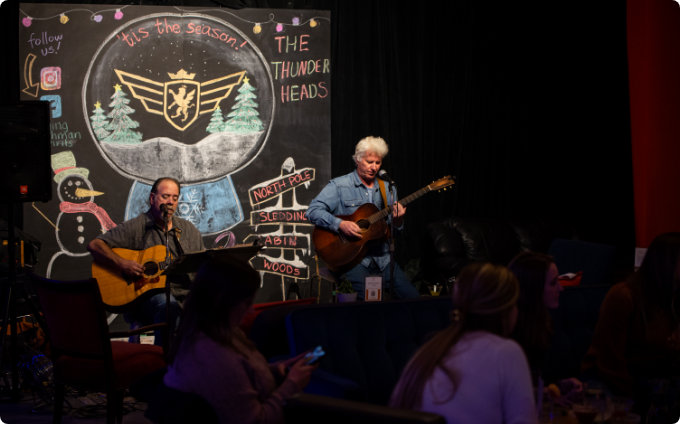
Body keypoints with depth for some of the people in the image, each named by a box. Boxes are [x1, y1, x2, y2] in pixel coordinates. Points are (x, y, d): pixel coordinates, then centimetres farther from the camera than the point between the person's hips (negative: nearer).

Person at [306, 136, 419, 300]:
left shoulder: (387, 189, 16)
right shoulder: (339, 186, 2)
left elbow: (394, 231, 17)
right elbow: (313, 211, -8)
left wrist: (397, 221, -7)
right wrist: (340, 225, -21)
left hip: (381, 258, 5)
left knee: (411, 296, -11)